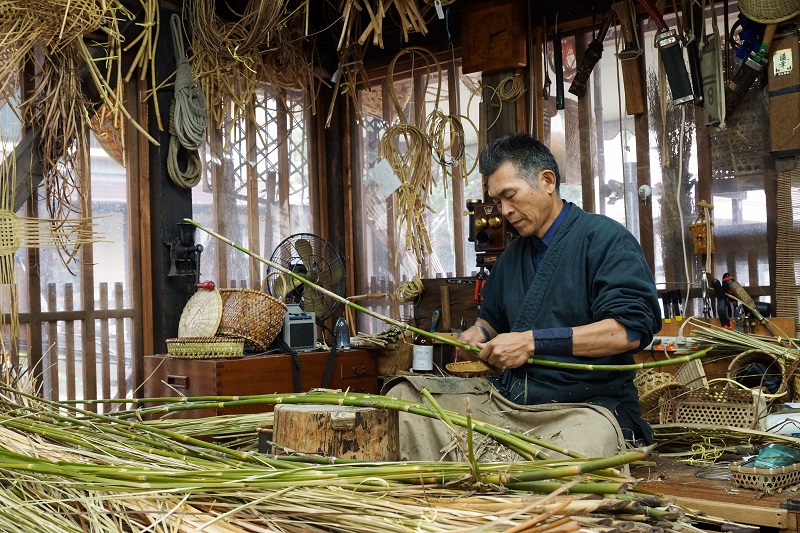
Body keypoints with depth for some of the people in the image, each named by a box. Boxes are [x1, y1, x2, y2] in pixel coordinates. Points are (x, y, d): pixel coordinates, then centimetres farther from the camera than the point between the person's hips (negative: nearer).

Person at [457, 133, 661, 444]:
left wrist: (533, 341, -16)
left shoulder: (604, 237, -3)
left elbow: (630, 330, -16)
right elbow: (491, 319, 38)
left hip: (590, 404, -6)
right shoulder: (513, 254, 23)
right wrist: (475, 336, 13)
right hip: (514, 403, 7)